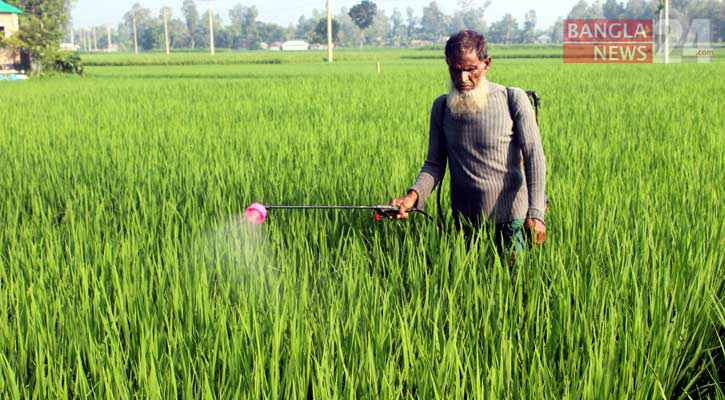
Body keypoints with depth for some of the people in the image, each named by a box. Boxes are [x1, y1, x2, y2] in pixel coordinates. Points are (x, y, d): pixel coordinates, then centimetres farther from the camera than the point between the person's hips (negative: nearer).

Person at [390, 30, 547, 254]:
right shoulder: (441, 107, 5)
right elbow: (434, 164, 5)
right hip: (465, 219, 3)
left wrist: (535, 212, -21)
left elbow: (534, 156, -10)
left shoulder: (513, 99, -6)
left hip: (510, 218, -3)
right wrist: (413, 196, -16)